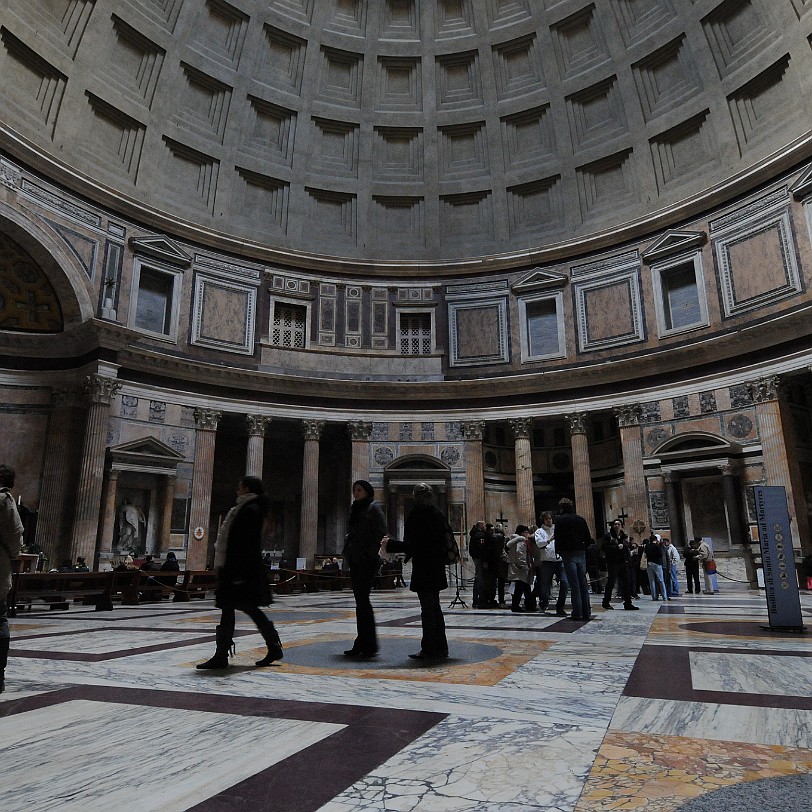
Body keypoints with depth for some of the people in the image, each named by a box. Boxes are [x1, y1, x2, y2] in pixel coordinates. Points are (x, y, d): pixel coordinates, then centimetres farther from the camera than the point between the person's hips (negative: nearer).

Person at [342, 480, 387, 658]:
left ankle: (369, 645, -5)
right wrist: (348, 553, 13)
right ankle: (361, 644, 15)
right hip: (355, 561, 8)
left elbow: (382, 532, -13)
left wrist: (371, 552, -16)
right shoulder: (356, 509, 17)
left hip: (367, 561, -8)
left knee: (362, 599, -11)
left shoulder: (373, 508, -6)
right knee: (360, 600, 9)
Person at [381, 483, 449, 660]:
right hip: (437, 567, 8)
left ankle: (430, 650, 8)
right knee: (434, 607, 17)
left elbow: (411, 544, -20)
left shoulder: (416, 514, -16)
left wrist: (389, 545, -9)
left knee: (428, 608, 0)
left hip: (423, 568, -8)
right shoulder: (439, 514, 7)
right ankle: (441, 647, 25)